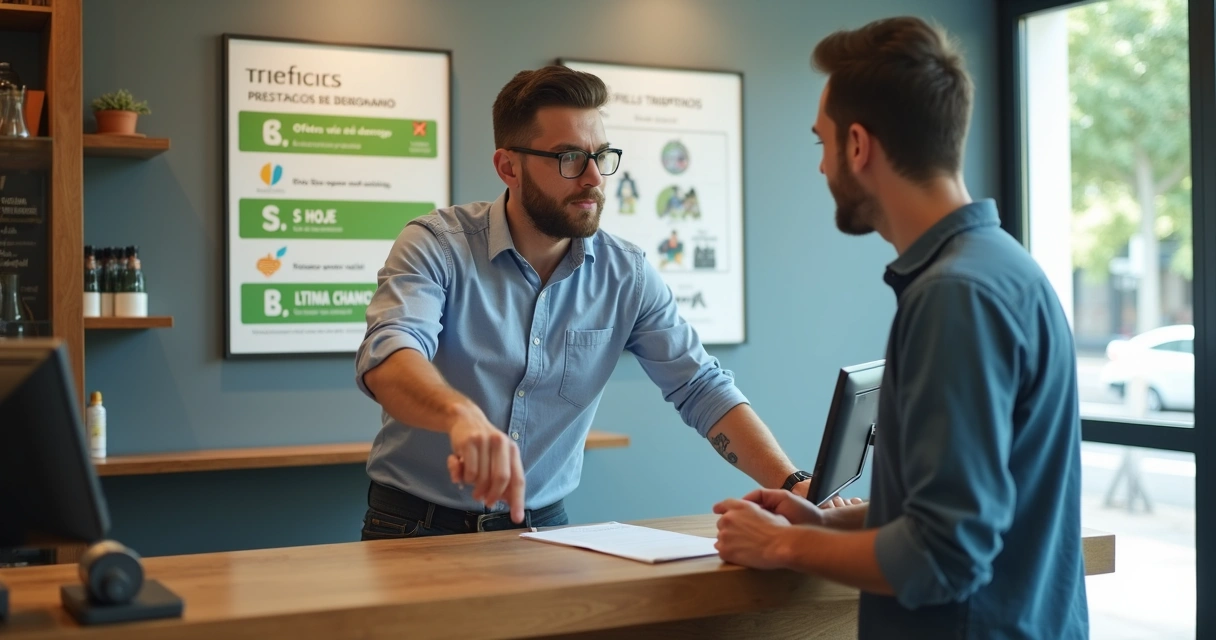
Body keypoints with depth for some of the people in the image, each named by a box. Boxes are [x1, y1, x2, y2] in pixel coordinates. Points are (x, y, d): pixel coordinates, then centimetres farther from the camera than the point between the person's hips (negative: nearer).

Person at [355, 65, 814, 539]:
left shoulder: (627, 275, -2)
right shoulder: (437, 246, -12)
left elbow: (703, 389, -2)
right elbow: (387, 355, -29)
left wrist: (792, 484, -17)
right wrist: (461, 414, -51)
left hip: (542, 525, 2)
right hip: (417, 524, -1)